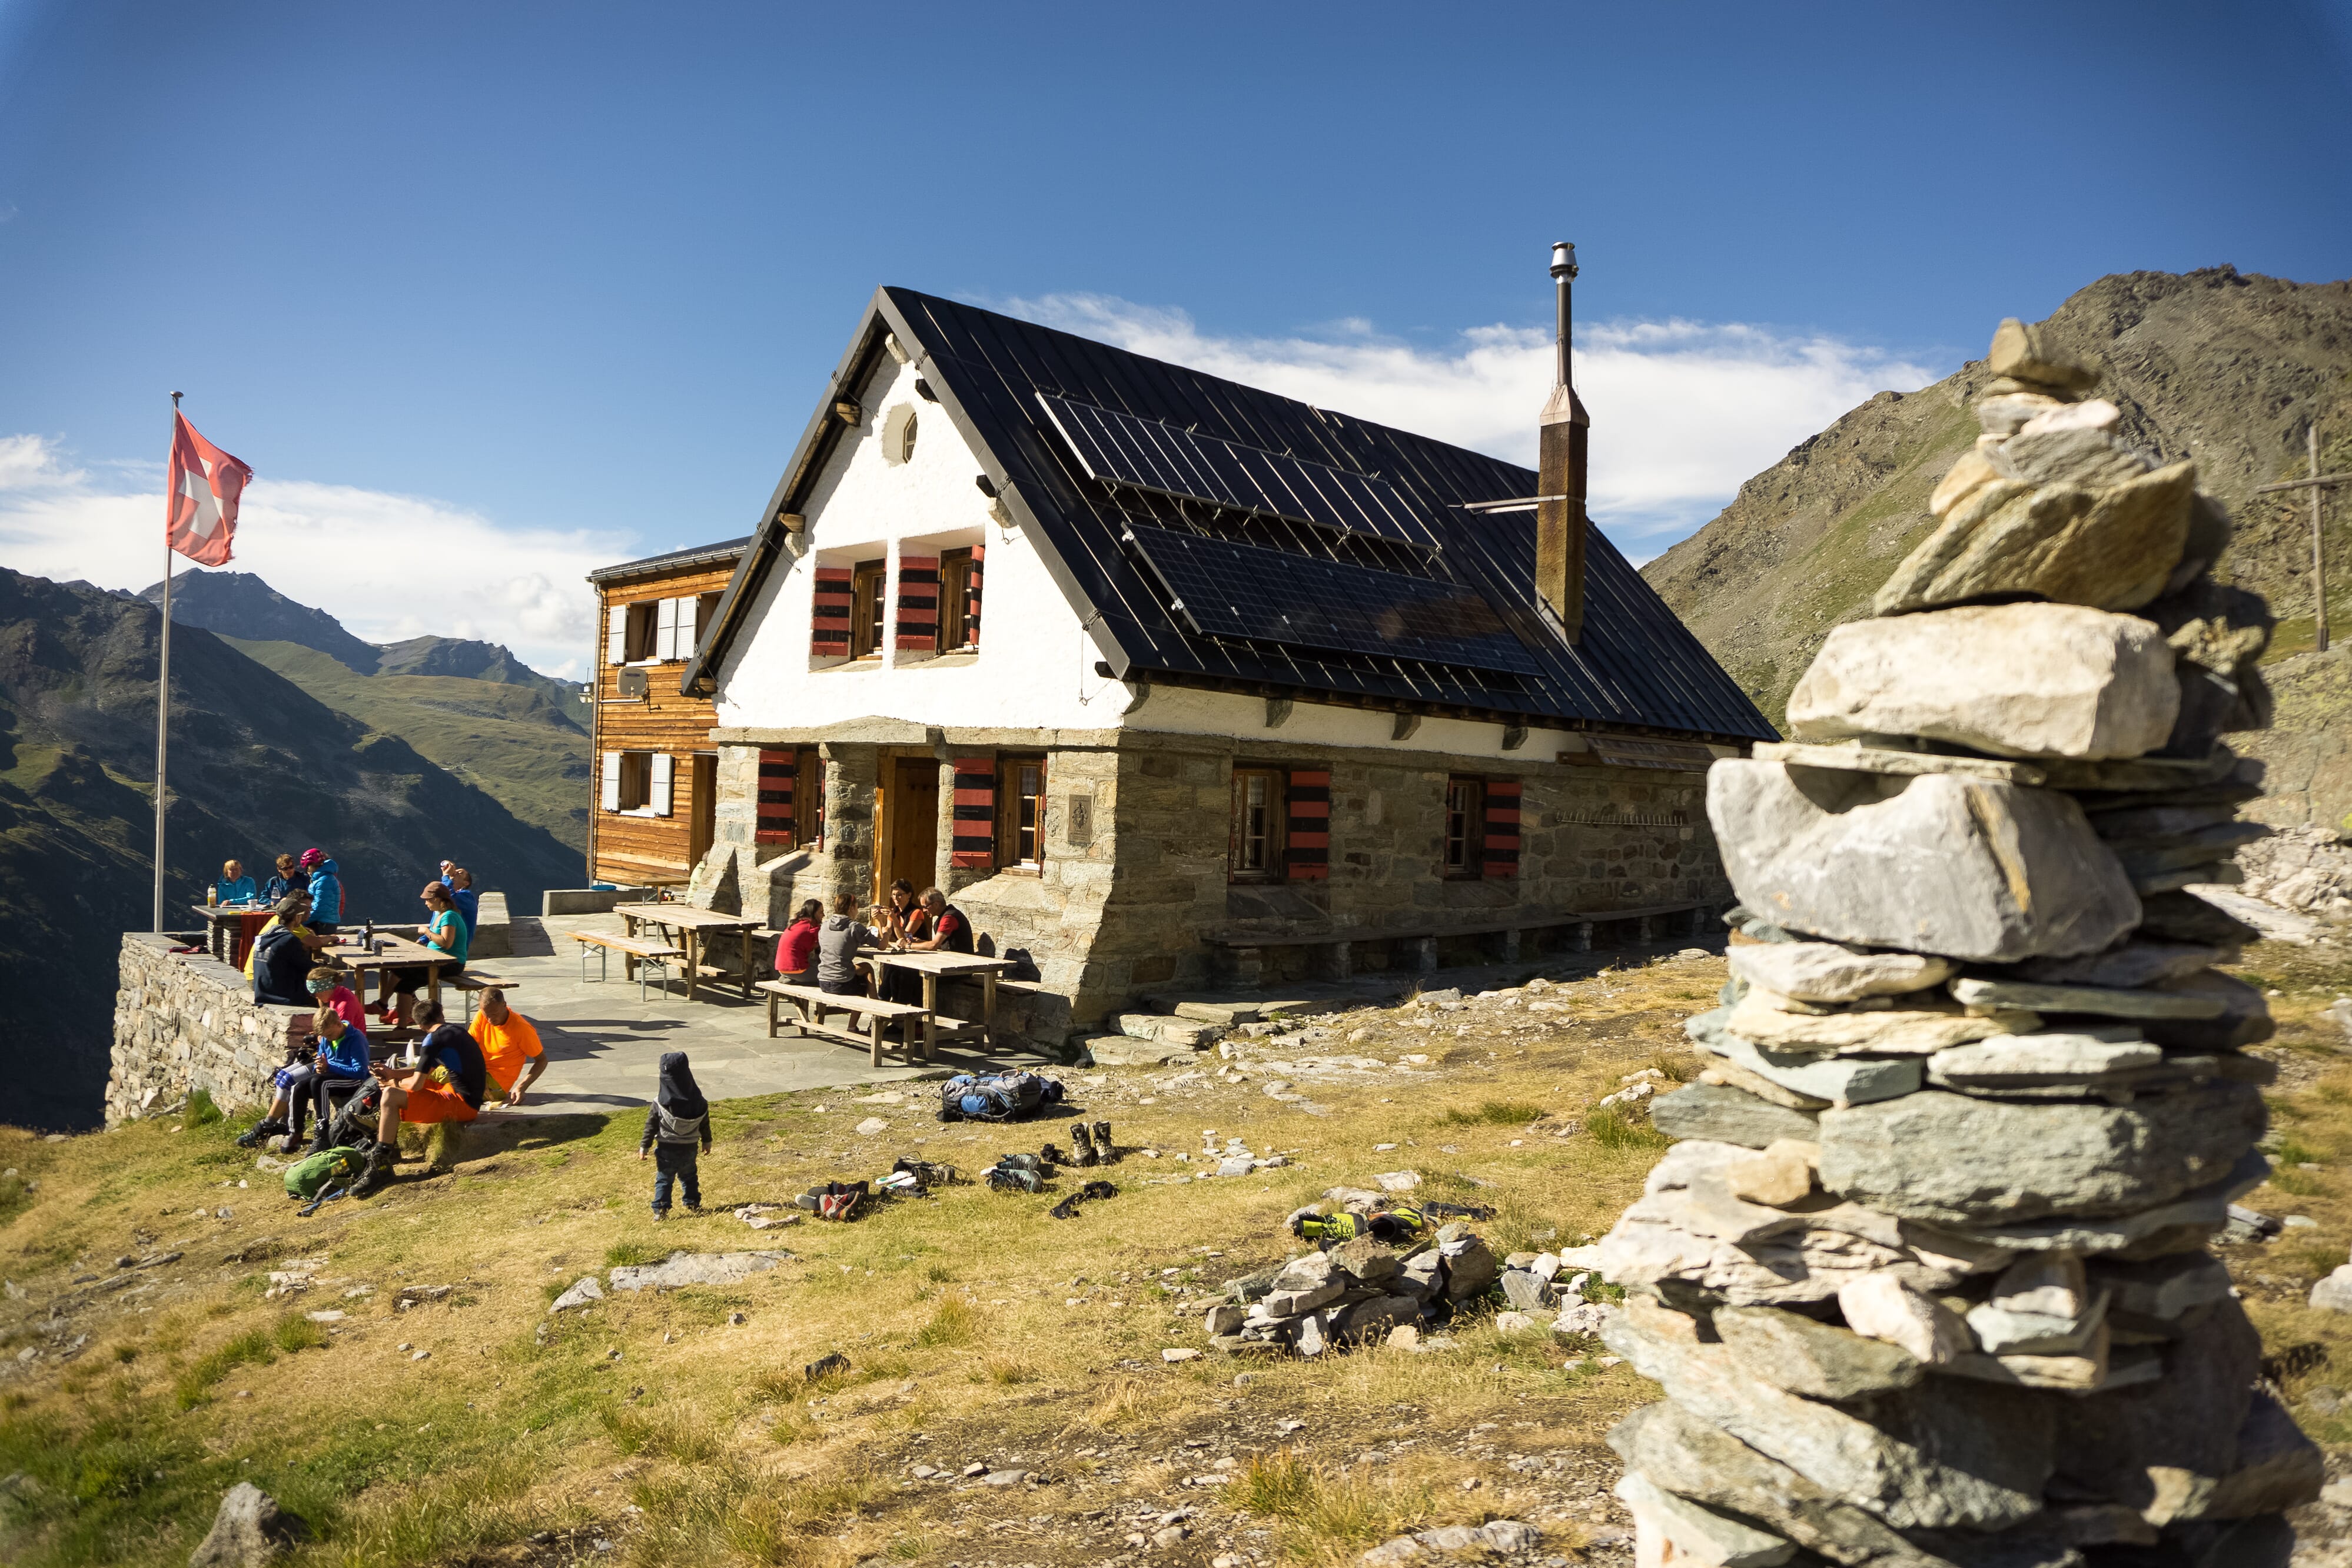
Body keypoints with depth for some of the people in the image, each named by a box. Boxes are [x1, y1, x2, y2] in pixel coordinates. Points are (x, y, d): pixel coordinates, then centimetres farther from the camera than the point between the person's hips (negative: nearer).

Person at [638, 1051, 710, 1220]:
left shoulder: (660, 1103, -17)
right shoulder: (698, 1100, -8)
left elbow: (651, 1125, -10)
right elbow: (704, 1123, 3)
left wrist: (644, 1146, 1)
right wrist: (707, 1141, 18)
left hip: (667, 1148, -3)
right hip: (690, 1147, 3)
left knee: (664, 1179, 9)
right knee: (689, 1176, 21)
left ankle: (661, 1210, 7)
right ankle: (693, 1204, 27)